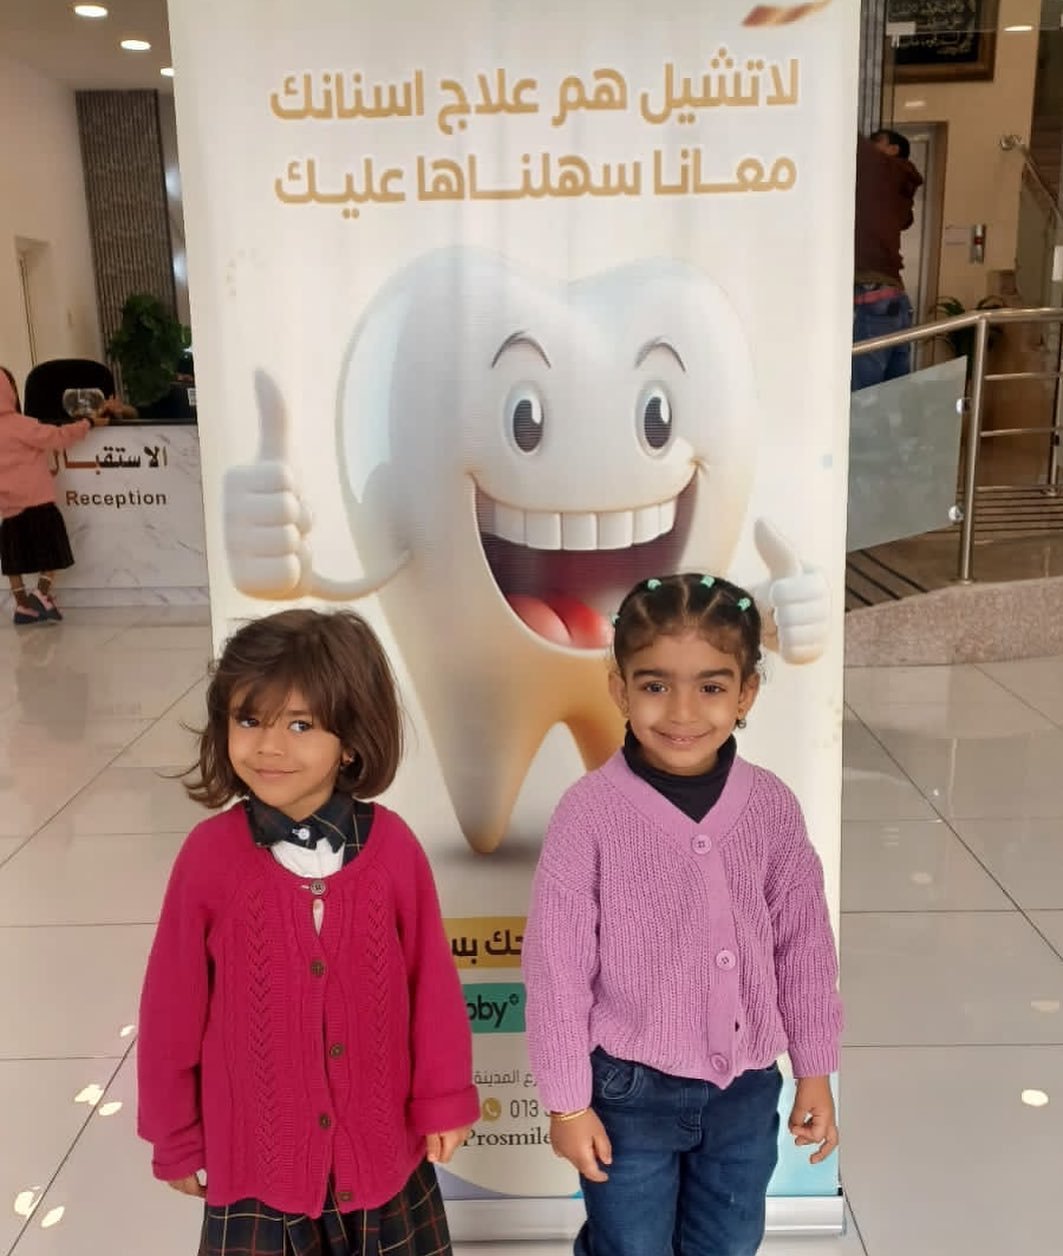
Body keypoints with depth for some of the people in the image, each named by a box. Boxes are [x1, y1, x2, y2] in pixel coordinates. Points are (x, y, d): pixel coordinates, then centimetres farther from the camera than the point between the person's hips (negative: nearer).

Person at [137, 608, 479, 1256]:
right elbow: (173, 1006, -6)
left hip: (381, 1147, 1)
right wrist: (175, 1136, 3)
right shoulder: (209, 854, -17)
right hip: (254, 1153, 0)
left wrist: (445, 1099, 2)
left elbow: (432, 980, -6)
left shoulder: (393, 846, -16)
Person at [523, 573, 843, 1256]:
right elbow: (557, 965, -13)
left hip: (747, 1086, 4)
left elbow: (804, 944, 1)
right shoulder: (591, 811, -19)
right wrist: (568, 1100, -7)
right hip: (631, 1088, -3)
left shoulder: (771, 804, -9)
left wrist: (815, 1071, 7)